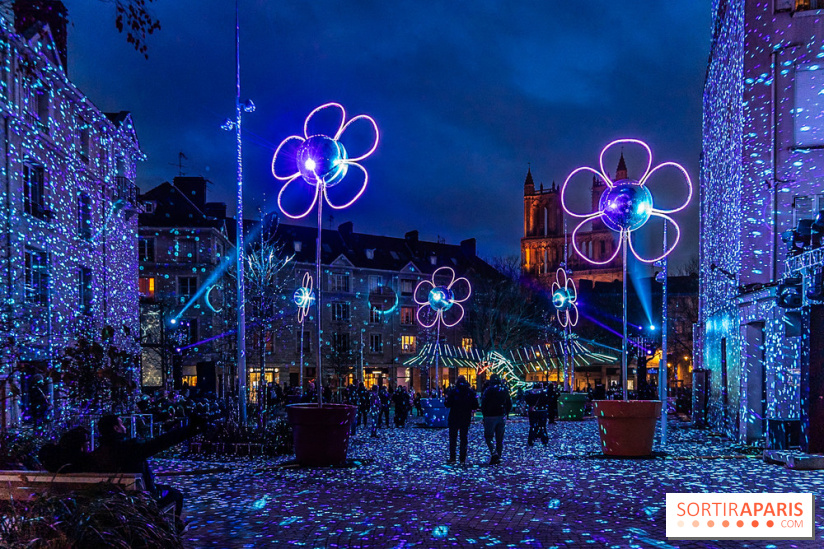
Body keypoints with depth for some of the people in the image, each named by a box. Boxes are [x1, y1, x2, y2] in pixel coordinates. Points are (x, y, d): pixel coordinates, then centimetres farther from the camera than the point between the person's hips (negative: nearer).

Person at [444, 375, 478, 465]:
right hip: (466, 419, 2)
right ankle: (462, 459, 7)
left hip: (454, 418, -2)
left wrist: (445, 400, 8)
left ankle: (452, 458, 3)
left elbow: (448, 404, -12)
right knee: (464, 438, 9)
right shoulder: (470, 392, -1)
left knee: (453, 438, 7)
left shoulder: (453, 391, -9)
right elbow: (475, 406, -1)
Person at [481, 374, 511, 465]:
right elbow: (509, 404, 14)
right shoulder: (504, 390, 9)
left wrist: (484, 414, 0)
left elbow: (483, 403, -10)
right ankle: (498, 457, 11)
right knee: (499, 439, 10)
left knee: (488, 437, 1)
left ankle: (494, 453, -20)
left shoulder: (488, 390, -8)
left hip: (491, 416, -5)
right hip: (501, 417, 5)